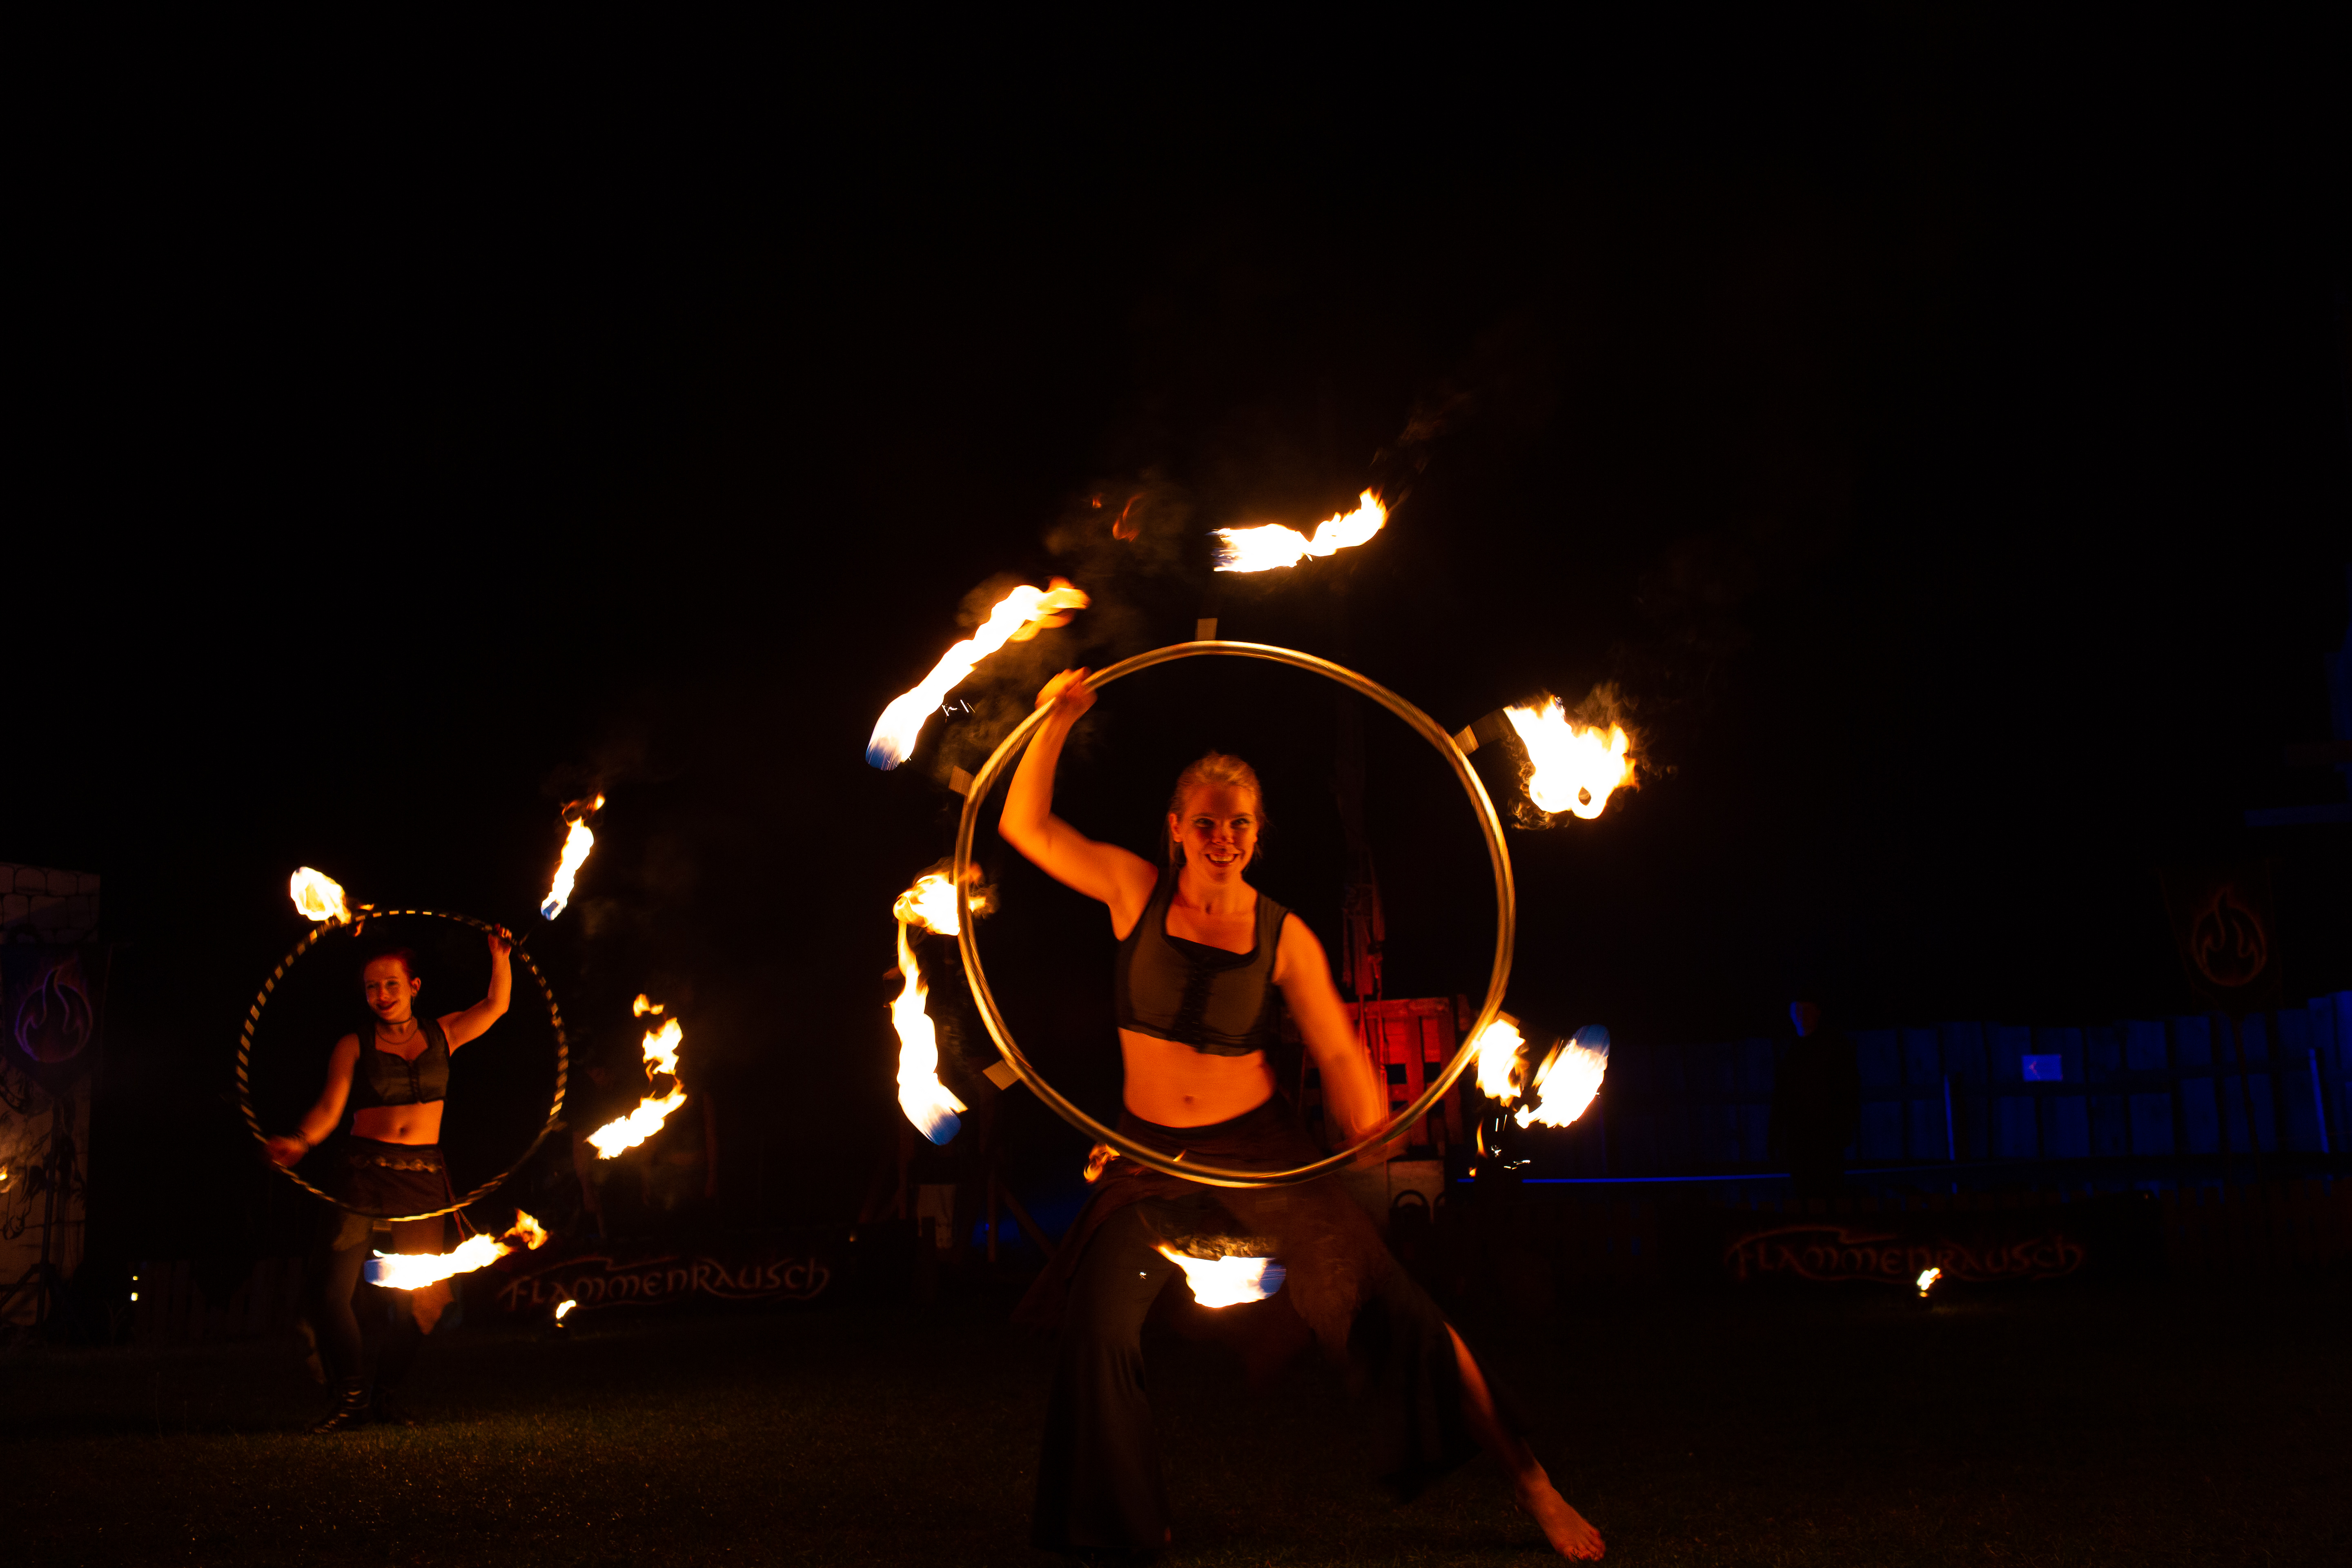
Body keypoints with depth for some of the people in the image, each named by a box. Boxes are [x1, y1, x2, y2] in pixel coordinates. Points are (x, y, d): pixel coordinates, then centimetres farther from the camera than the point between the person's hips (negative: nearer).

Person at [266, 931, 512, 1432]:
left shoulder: (440, 1034, 13)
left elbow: (496, 1005, 14)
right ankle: (351, 1398, -3)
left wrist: (500, 956, 1)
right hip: (362, 1173, -1)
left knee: (422, 1297, -2)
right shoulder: (354, 1046, 6)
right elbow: (330, 1107, -6)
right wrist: (301, 1140, -24)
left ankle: (389, 1394, 15)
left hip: (422, 1178, 2)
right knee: (330, 1286, -13)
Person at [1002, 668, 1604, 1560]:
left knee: (1394, 1307, -8)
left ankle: (1530, 1484, 4)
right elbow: (1026, 825, -5)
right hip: (1152, 1155, 1)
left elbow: (1341, 1059, -5)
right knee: (1098, 1326, -15)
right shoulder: (1137, 892, -2)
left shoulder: (1285, 939, -5)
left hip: (1261, 1150, -1)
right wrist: (1056, 723, -13)